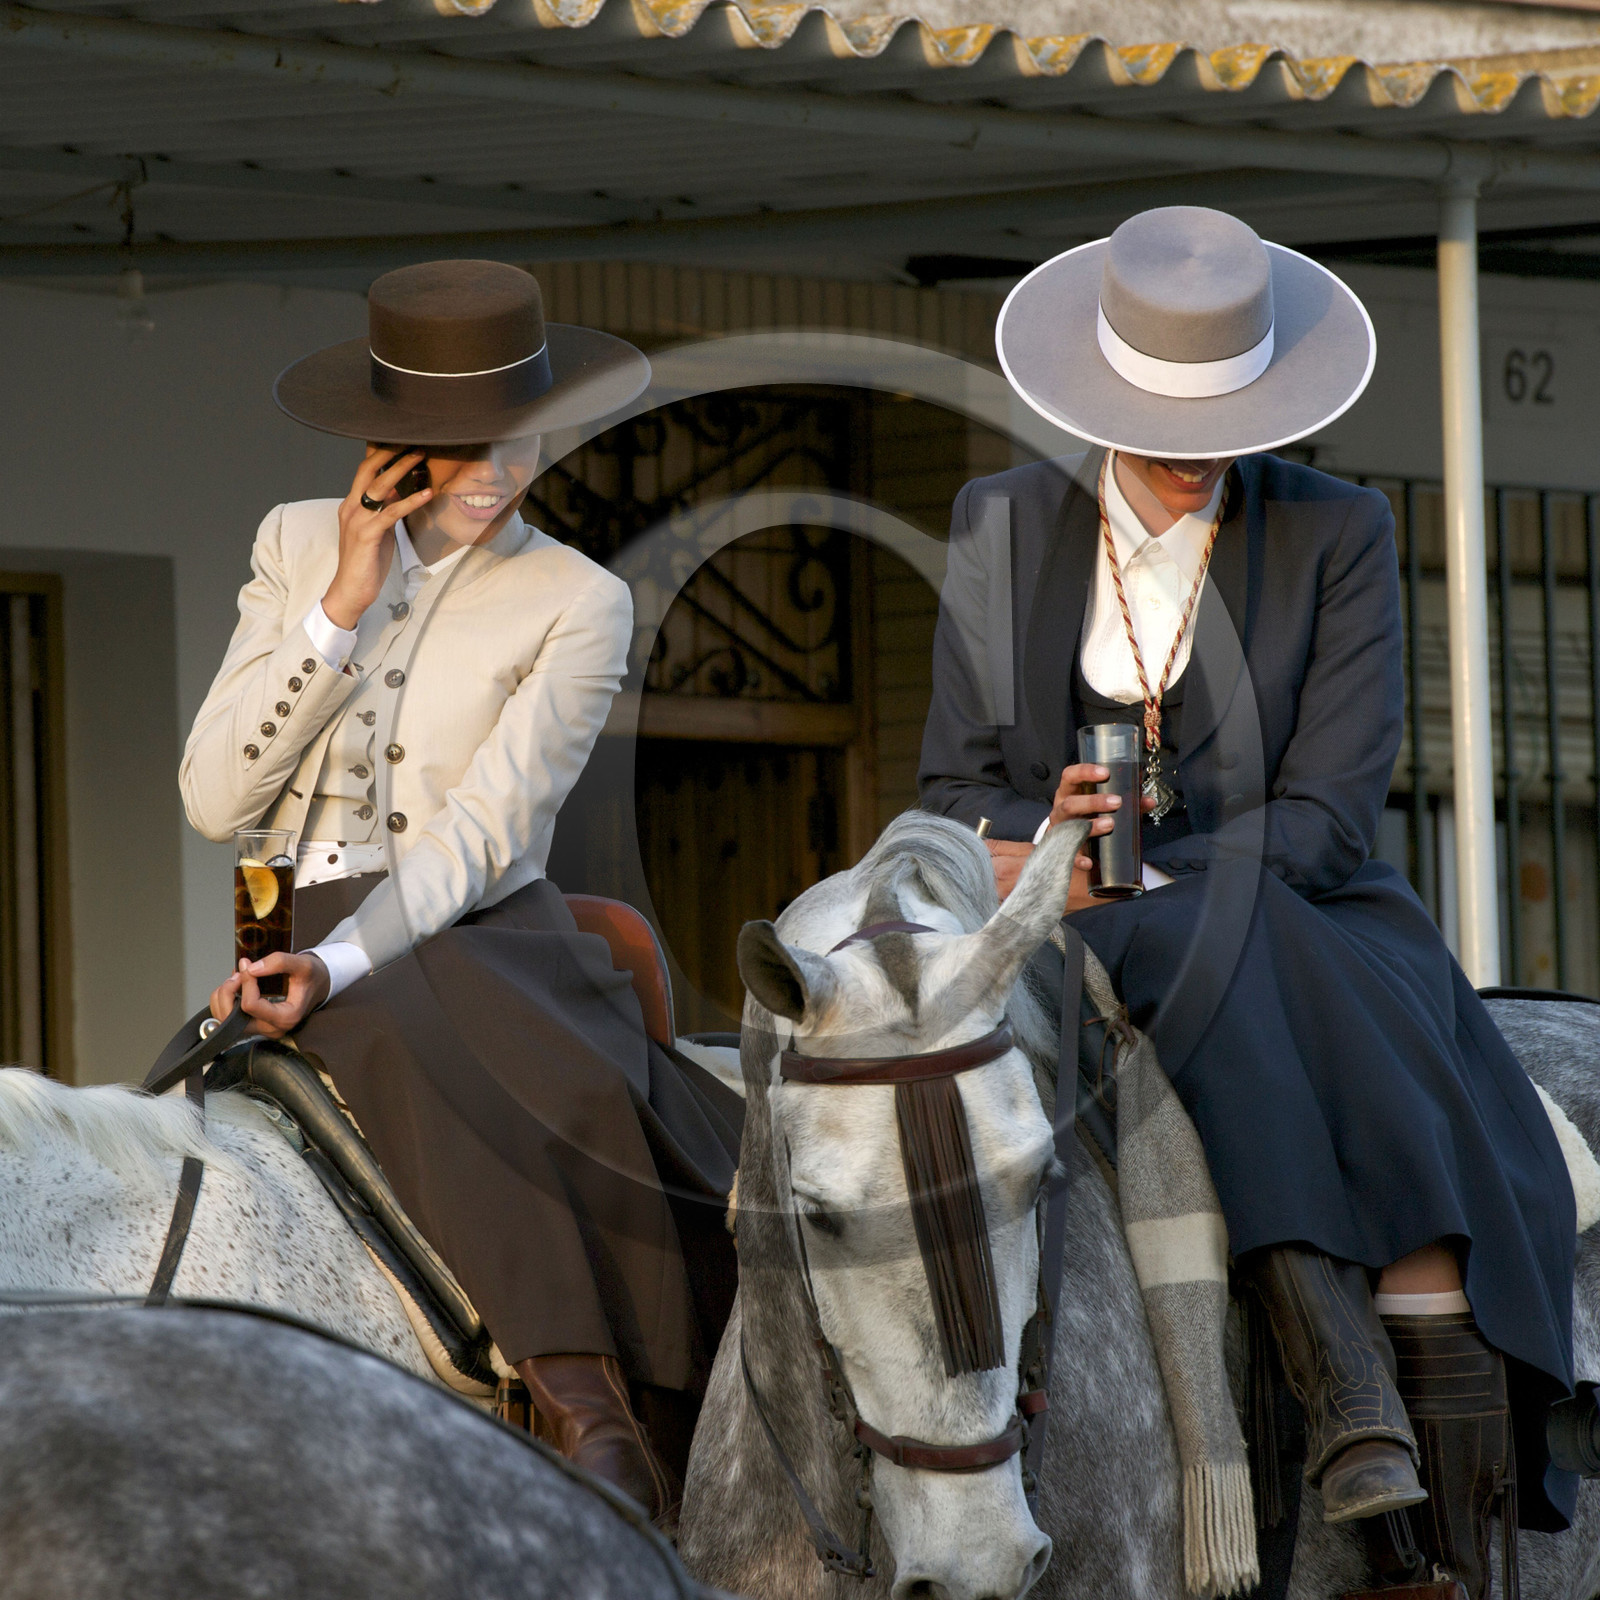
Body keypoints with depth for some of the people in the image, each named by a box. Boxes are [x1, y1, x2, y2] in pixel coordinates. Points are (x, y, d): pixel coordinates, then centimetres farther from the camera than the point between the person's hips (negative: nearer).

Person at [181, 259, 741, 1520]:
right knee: (431, 1052, -33)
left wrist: (338, 964, -25)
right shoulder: (300, 546, 10)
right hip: (318, 935, 1)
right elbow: (216, 799, 3)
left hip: (490, 934, -1)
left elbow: (481, 836, -10)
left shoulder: (578, 606, 1)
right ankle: (583, 1390, -44)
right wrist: (344, 604, -5)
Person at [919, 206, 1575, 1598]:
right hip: (1080, 940, 0)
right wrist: (1046, 837, -20)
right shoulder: (1004, 525, 6)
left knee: (1413, 1108, -32)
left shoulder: (1339, 535, 0)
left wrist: (1122, 870, -21)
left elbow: (1327, 821, -8)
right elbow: (957, 789, 5)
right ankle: (1346, 1381, -46)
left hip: (1292, 916, 0)